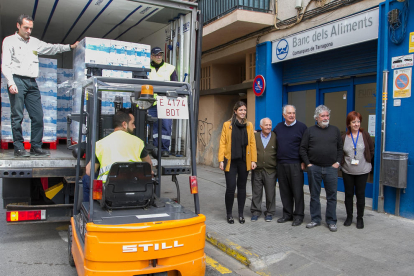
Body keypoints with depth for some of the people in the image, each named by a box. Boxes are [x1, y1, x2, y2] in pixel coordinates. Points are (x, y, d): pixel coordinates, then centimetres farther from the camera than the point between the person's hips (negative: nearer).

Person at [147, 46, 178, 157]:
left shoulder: (170, 68, 12)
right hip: (152, 103, 1)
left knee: (166, 126, -6)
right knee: (154, 126, 1)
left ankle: (165, 149, 0)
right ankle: (155, 149, 7)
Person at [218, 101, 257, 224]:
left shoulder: (249, 125, 8)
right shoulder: (227, 125, 1)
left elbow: (252, 143, 7)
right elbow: (222, 143, 0)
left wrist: (253, 160, 0)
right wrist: (221, 160, -7)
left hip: (244, 161, 3)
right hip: (231, 161, -2)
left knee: (242, 187, 10)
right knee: (230, 187, -5)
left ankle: (241, 214, 21)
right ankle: (229, 214, 12)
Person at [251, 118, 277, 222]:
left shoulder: (275, 137, 2)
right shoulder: (255, 136, 4)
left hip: (270, 171, -1)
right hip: (257, 170, 1)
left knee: (270, 193, 6)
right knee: (256, 193, 7)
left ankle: (269, 213, 20)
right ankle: (255, 212, 19)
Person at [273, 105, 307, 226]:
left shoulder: (301, 127, -2)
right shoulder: (278, 127, 12)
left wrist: (304, 161, -6)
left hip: (295, 164, -4)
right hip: (281, 164, 5)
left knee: (297, 191, 0)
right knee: (284, 191, 10)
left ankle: (298, 215, 11)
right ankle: (287, 214, 22)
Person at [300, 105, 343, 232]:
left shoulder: (335, 130, 8)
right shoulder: (310, 131, 4)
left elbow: (340, 148, 10)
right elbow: (303, 148, 4)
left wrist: (337, 162, 0)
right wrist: (308, 163, -3)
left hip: (331, 168, 0)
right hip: (314, 168, 0)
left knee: (331, 196, 4)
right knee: (314, 195, 8)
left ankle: (331, 221, 14)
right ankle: (315, 219, 20)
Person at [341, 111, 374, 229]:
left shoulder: (365, 135, -3)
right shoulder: (344, 137, -1)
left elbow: (372, 150, 6)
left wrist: (366, 160, 1)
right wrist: (343, 162, 0)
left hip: (362, 171, -1)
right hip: (347, 171, 1)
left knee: (360, 194, 5)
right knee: (348, 194, 9)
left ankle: (360, 218, 19)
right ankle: (349, 217, 23)